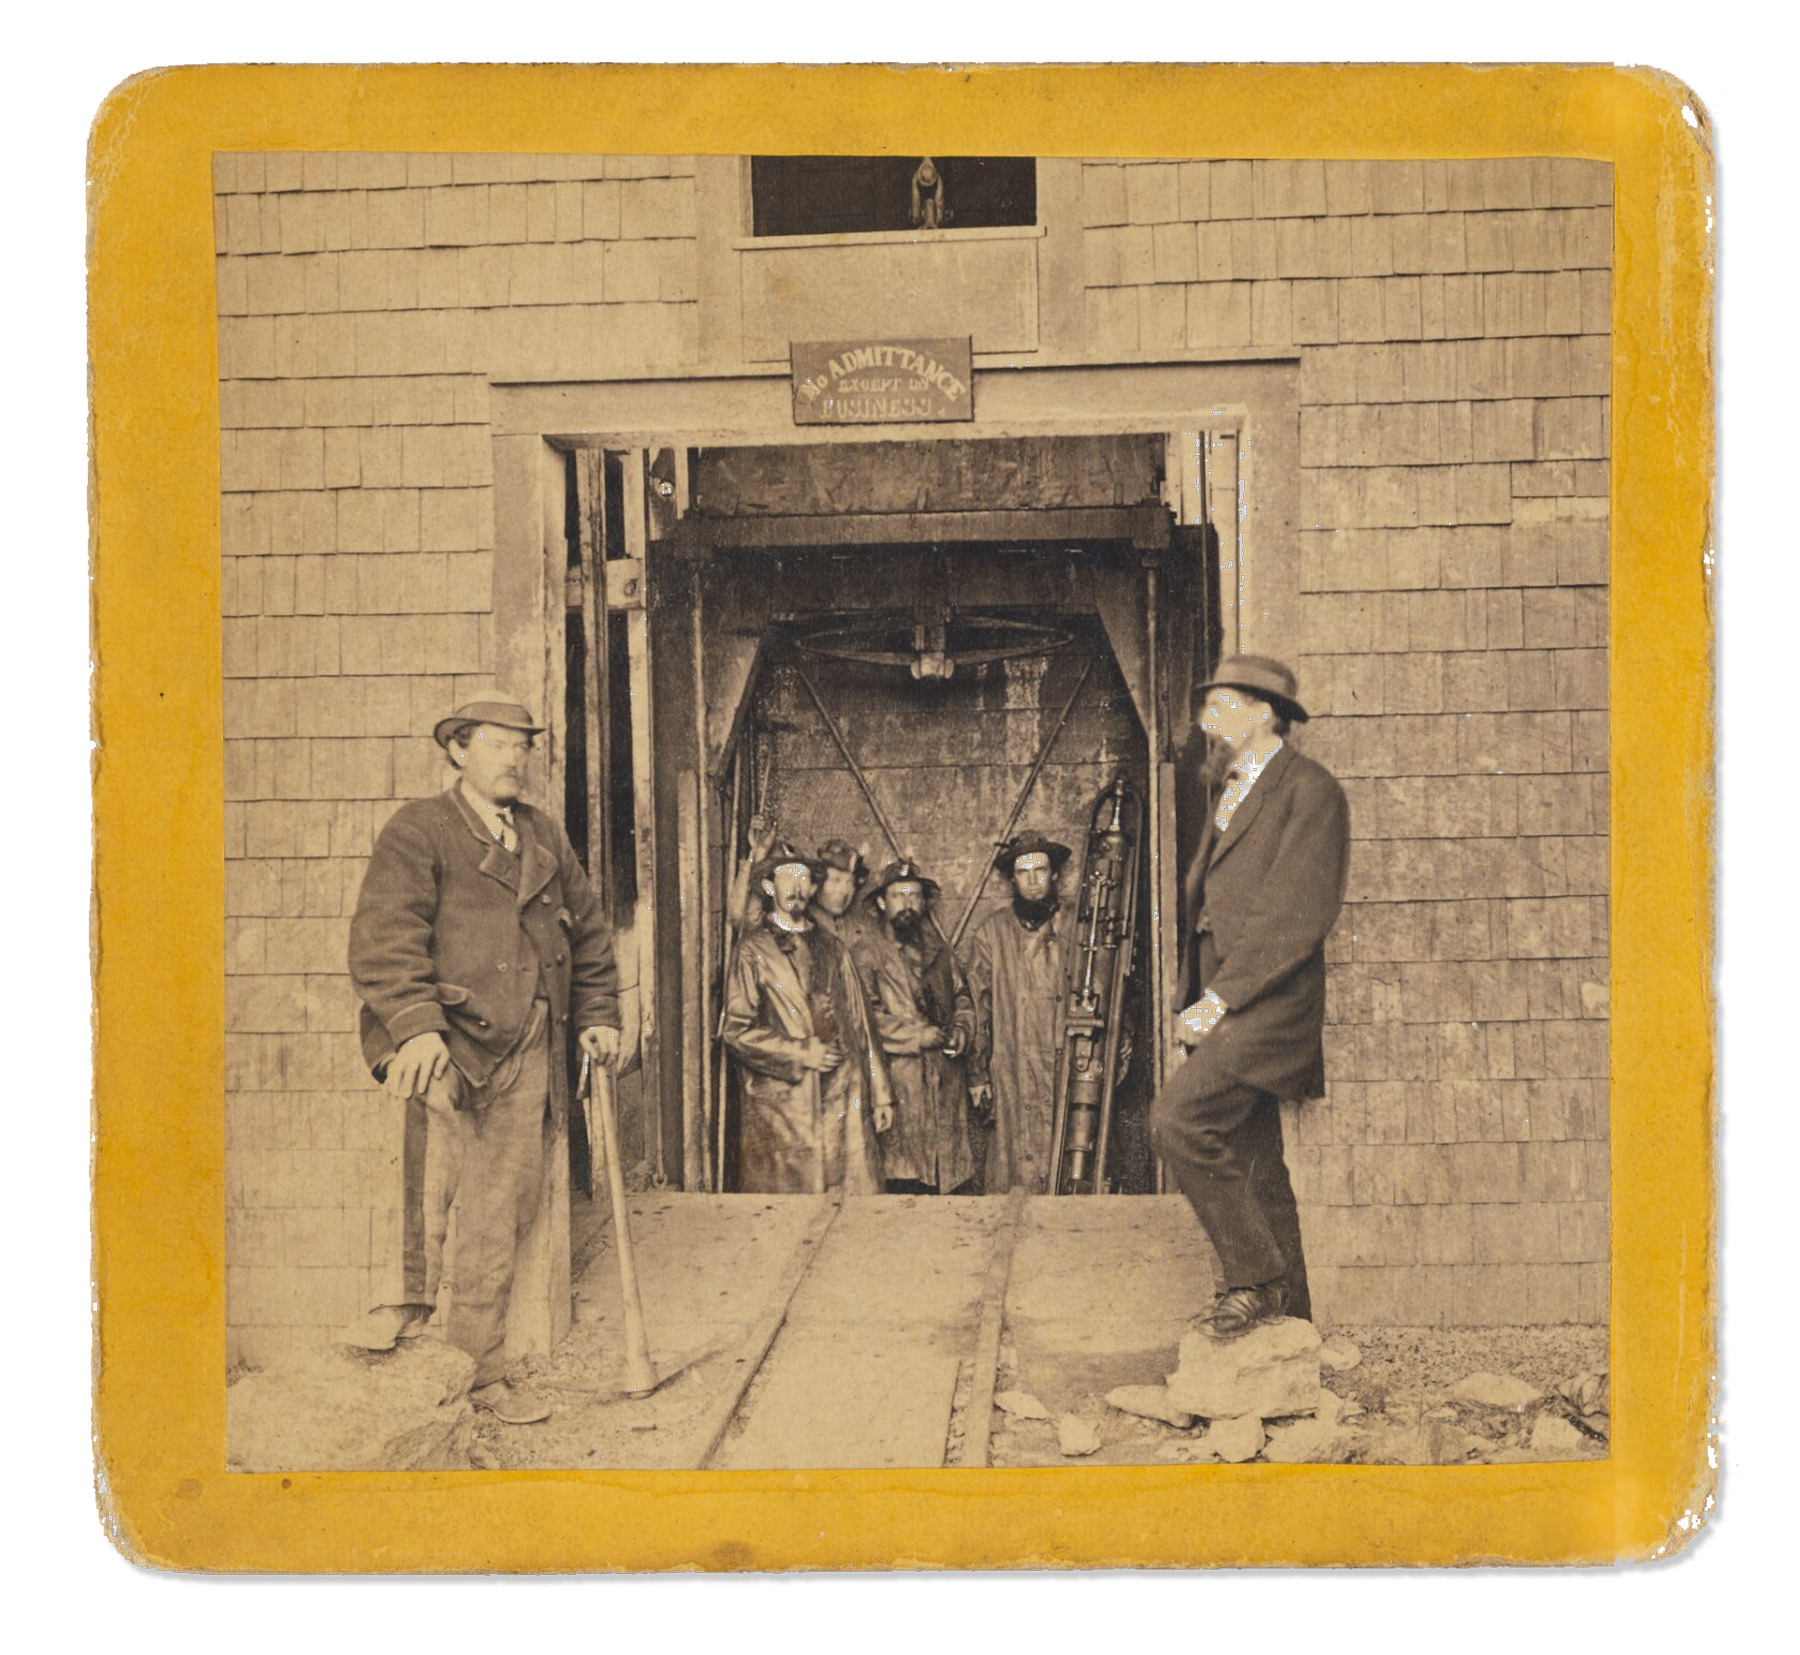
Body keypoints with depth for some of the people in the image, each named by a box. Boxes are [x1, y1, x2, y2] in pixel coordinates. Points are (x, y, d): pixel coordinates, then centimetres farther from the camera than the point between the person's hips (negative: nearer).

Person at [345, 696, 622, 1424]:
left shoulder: (543, 834, 19)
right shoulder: (418, 831, 0)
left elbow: (588, 928, 27)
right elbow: (384, 938, -13)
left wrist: (597, 1015, 17)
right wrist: (416, 1024, -26)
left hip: (528, 1051, 5)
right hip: (451, 1037, -5)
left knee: (496, 1220, 7)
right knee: (440, 1116, -35)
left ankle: (482, 1371, 17)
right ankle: (409, 1297, -23)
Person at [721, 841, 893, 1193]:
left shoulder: (832, 949, 17)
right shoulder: (753, 950, 3)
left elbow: (859, 1025, 16)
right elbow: (736, 1031, -4)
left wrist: (879, 1095, 12)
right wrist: (800, 1052, -11)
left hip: (842, 1100, 4)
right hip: (781, 1101, -4)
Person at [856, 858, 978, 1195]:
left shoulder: (937, 948, 18)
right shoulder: (868, 952, -3)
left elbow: (962, 996, 23)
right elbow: (867, 1015, -12)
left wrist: (962, 1028, 2)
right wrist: (918, 1035, -15)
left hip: (947, 1080, 6)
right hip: (901, 1079, -6)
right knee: (907, 1184, -8)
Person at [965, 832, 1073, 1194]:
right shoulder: (991, 933, 5)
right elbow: (977, 1009, 6)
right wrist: (977, 1075, 3)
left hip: (1063, 1068, 1)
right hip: (1010, 1076, -1)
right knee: (1013, 1171, -4)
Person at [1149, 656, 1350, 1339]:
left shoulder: (1309, 789, -8)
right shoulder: (1234, 791, 21)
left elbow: (1301, 913, -16)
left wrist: (1220, 999, -18)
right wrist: (1197, 1002, 8)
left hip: (1270, 1003, -9)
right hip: (1228, 1005, 9)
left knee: (1177, 1119, -21)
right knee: (1252, 1169, 11)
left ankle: (1258, 1276, -8)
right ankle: (1287, 1312, 20)